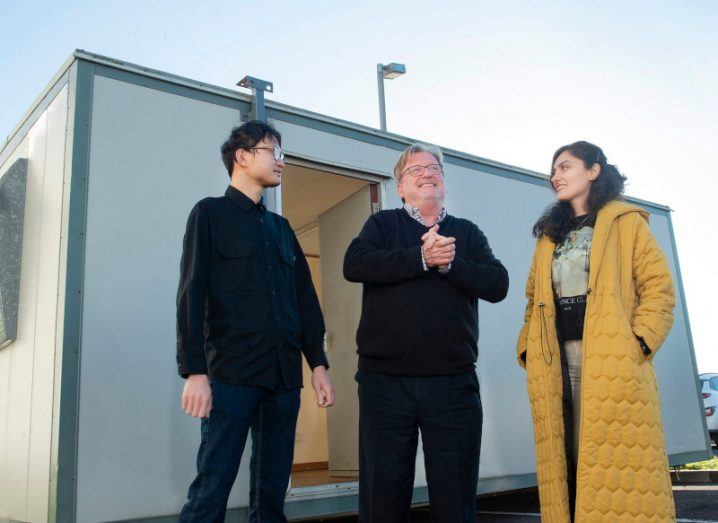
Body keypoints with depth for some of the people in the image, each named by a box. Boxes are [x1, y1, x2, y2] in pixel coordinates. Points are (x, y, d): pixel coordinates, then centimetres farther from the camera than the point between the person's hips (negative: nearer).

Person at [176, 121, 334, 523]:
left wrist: (318, 362, 10)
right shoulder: (211, 213, 4)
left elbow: (306, 298, 18)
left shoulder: (281, 227, 21)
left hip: (284, 377, 6)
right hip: (231, 375, -5)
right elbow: (192, 295, -5)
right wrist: (194, 371, -13)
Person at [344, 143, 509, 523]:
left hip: (454, 382, 2)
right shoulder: (382, 224, 10)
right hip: (385, 381, -1)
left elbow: (498, 284, 0)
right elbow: (354, 265, -10)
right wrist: (421, 258, -14)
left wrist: (450, 263, -14)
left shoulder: (468, 233, 14)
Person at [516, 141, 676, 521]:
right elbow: (534, 299, 18)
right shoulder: (549, 236, 22)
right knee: (569, 461, 4)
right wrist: (527, 350, 4)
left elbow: (659, 286, -1)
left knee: (619, 459, -7)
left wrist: (638, 342, -13)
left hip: (613, 360, -4)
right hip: (555, 364, 5)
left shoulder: (626, 222, 8)